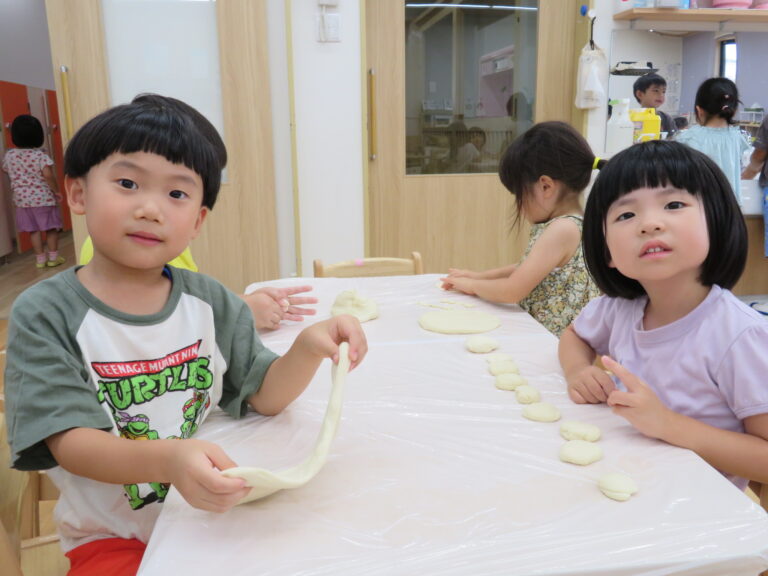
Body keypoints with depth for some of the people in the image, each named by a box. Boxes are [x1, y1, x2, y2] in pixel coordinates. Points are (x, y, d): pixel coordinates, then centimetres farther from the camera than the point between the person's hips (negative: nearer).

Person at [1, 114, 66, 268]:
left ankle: (40, 258, 15)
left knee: (33, 229, 11)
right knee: (51, 228, 8)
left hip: (22, 199, 4)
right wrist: (56, 191, -11)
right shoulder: (40, 155, -14)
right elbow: (48, 175, -23)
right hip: (43, 198, -4)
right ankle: (53, 257, 12)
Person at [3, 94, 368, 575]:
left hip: (218, 516, 3)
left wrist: (308, 347, -23)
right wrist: (165, 461, -38)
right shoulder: (46, 315, -10)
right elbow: (70, 442, -18)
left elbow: (264, 395, -1)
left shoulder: (211, 302, 0)